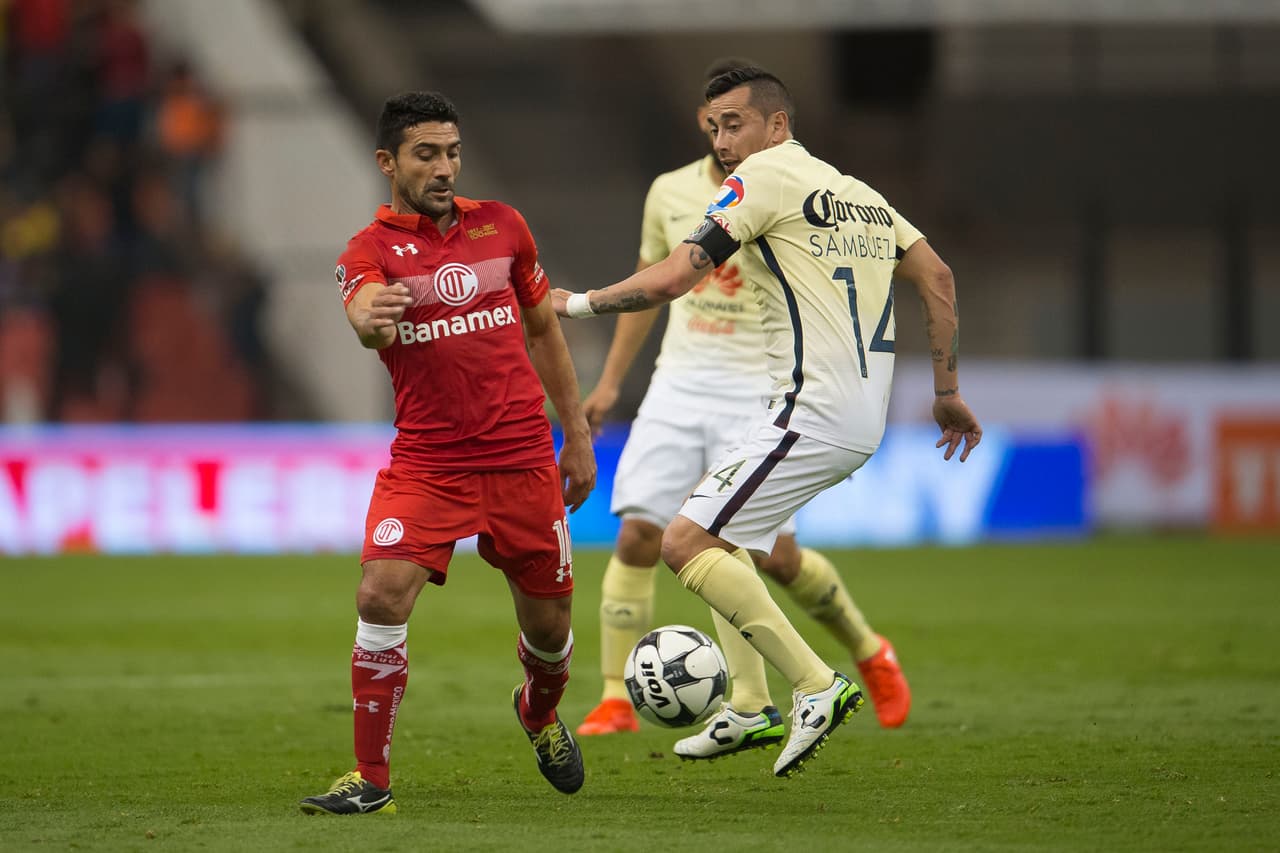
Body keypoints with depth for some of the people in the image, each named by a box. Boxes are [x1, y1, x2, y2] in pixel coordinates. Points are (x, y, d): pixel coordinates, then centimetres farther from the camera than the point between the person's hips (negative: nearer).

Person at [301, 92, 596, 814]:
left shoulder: (501, 226, 8)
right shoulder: (370, 251, -4)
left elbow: (543, 329, 19)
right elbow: (365, 317, -27)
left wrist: (578, 435, 18)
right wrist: (371, 318, -52)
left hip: (521, 457, 3)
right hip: (425, 463, -3)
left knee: (548, 624, 9)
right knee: (381, 598, -22)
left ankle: (541, 713, 45)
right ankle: (372, 779, -11)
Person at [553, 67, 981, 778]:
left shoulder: (765, 175, -5)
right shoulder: (860, 193, 20)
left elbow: (672, 278, -11)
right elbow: (936, 277, 18)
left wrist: (577, 303, 3)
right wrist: (947, 393, 22)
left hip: (815, 412, -10)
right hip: (862, 417, 10)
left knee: (686, 544, -11)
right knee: (709, 530, 20)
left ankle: (816, 686, -18)